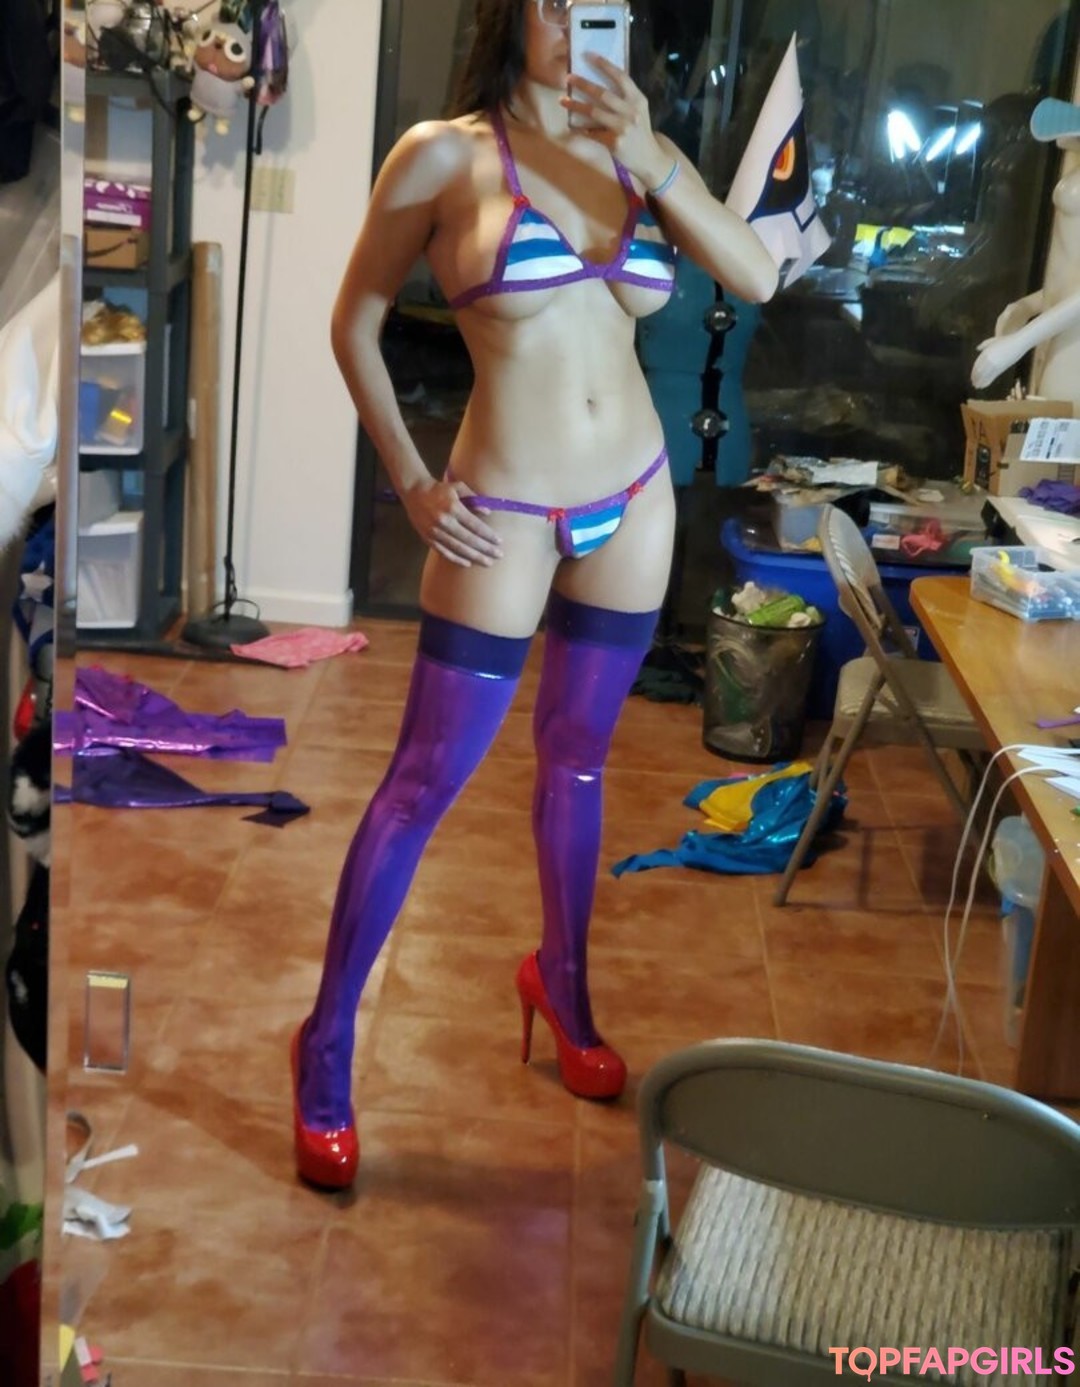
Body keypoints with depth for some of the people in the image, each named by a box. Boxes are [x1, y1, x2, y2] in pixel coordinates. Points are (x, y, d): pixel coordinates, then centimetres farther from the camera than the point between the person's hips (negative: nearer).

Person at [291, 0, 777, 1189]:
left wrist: (652, 164, -18)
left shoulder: (636, 149, 4)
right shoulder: (442, 155, -8)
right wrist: (411, 485, -8)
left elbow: (758, 279, -6)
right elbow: (353, 324, -2)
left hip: (633, 503, 5)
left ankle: (561, 979, 39)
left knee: (577, 756, 18)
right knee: (425, 781, -1)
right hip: (505, 516, -4)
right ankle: (326, 1043, 13)